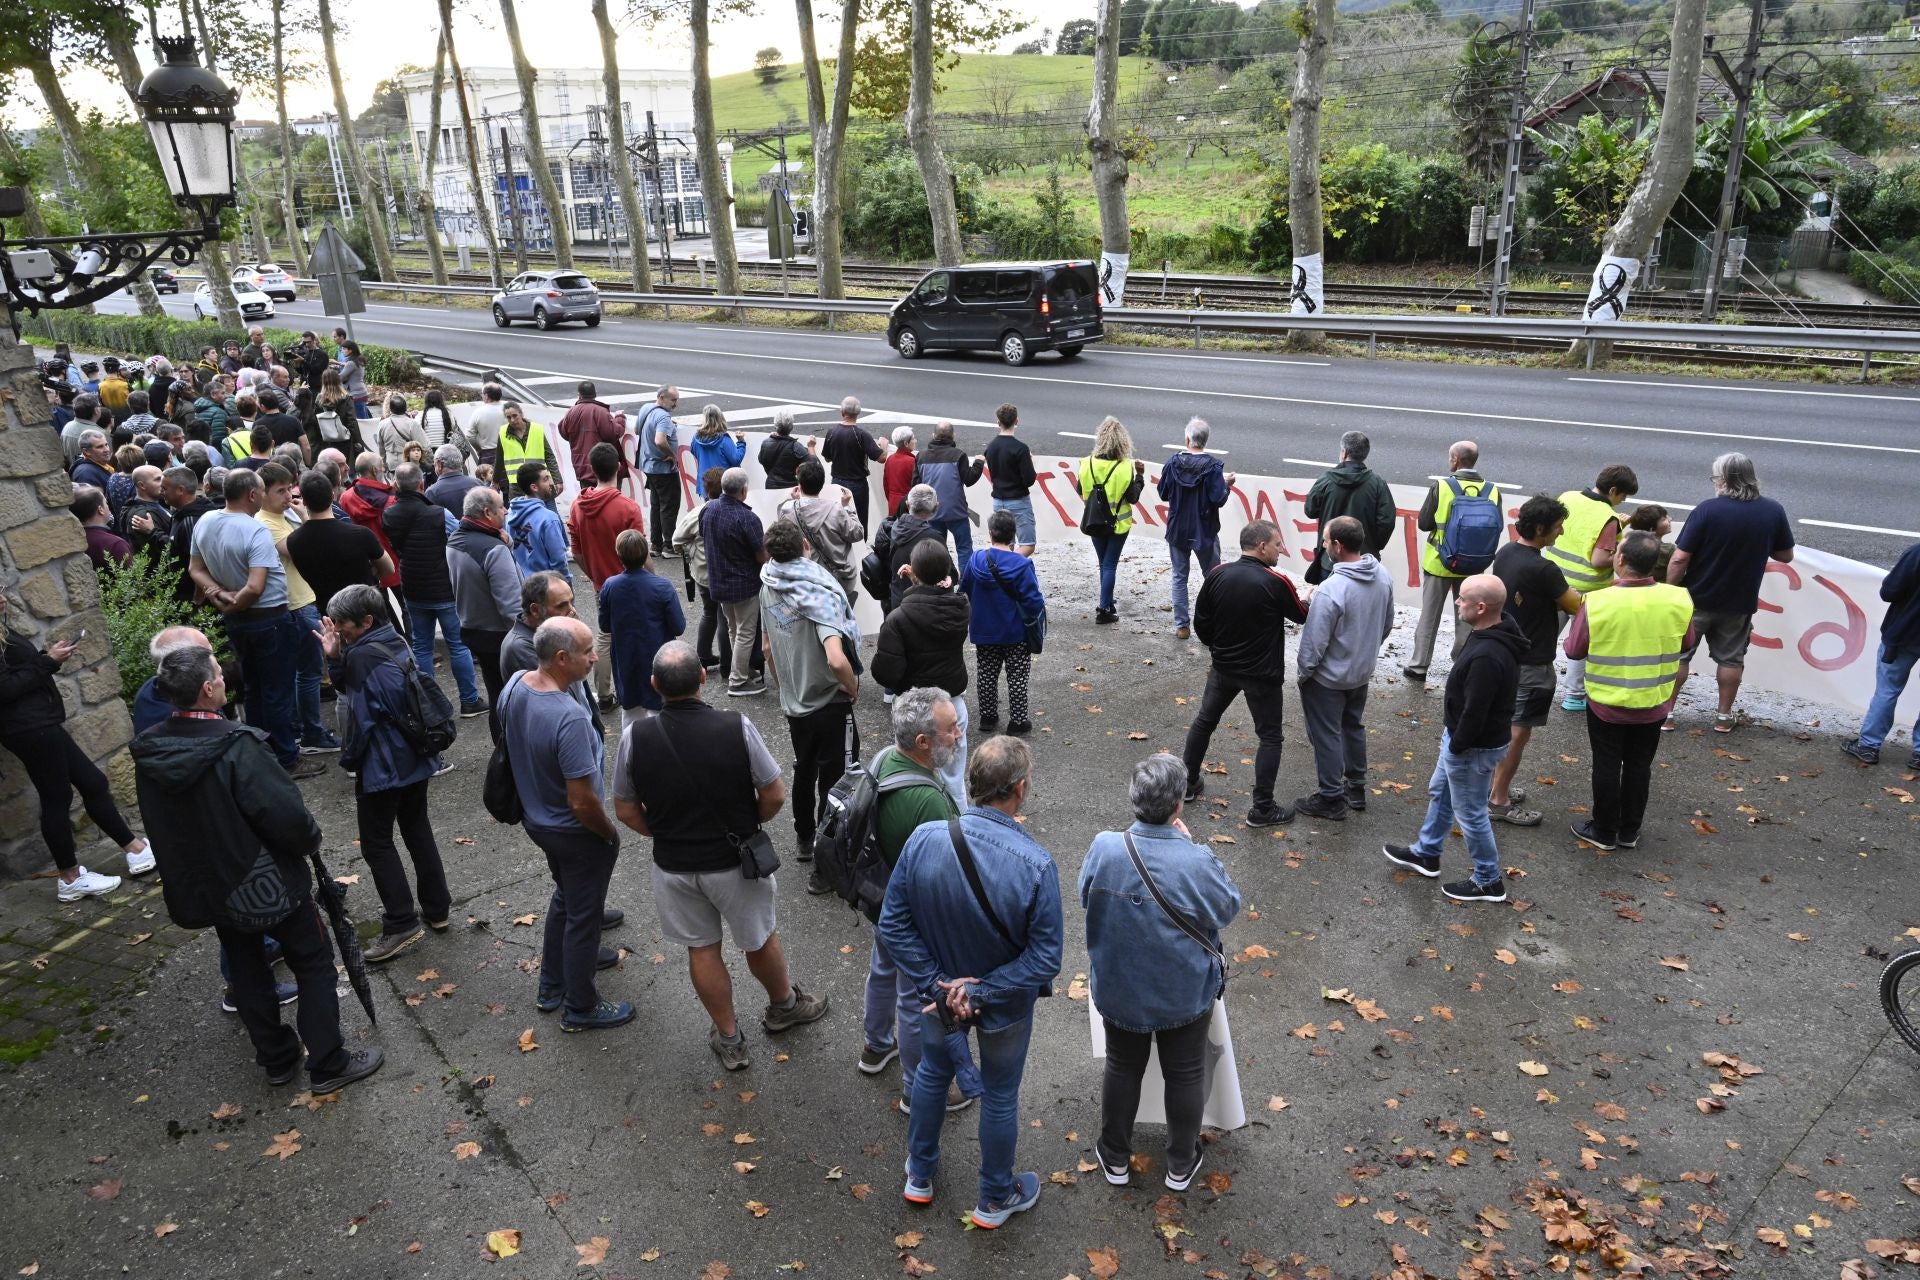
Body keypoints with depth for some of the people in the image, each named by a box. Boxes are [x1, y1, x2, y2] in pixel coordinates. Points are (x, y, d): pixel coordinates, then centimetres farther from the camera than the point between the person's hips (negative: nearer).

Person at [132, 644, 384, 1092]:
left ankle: (276, 1057, 36)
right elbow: (288, 816, -28)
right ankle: (327, 1064, 16)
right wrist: (310, 839, -7)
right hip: (268, 884, -6)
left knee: (246, 971, 21)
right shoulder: (236, 748, -29)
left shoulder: (149, 754, -7)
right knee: (314, 965, 10)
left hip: (205, 886, 7)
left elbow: (158, 824, 7)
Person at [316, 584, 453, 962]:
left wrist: (351, 760, -4)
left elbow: (361, 718, -17)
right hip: (416, 759, 9)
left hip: (382, 766, -9)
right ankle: (437, 909, 27)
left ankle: (401, 924, 6)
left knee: (377, 843, 3)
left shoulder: (362, 655, -21)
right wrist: (336, 659, -1)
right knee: (418, 831, 18)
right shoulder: (395, 643, 5)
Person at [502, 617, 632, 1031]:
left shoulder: (514, 686, -10)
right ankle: (580, 1008, 32)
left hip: (537, 820, 8)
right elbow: (582, 803, -32)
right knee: (583, 917, 13)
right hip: (576, 833, -8)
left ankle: (550, 986, 46)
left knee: (565, 896, 30)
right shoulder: (569, 718, -36)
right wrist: (611, 834, -12)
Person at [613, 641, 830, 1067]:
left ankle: (729, 1039, 38)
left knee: (702, 950, 21)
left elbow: (626, 810, -5)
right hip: (735, 861, -1)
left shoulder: (635, 737, -18)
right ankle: (784, 1006, 49)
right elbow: (775, 796, -14)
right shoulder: (737, 727, -24)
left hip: (674, 867, 2)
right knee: (759, 939, 23)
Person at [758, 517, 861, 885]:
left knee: (804, 770, 26)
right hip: (829, 704, -7)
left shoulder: (769, 588, -3)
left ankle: (804, 840, 43)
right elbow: (836, 659, -37)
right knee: (831, 783, 5)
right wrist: (853, 687, -18)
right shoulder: (819, 593, -24)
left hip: (794, 703, 7)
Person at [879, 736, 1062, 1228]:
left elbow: (893, 924, -17)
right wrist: (981, 993, -19)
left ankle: (920, 1175, 52)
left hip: (938, 989, 3)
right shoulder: (1036, 864, -32)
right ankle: (995, 1199, 46)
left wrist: (937, 985, -15)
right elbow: (1045, 957, -26)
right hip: (1005, 1003, -2)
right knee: (1000, 1096, 23)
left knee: (932, 1073, 30)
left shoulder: (924, 840, -25)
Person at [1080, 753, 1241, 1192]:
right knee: (1185, 1074, 22)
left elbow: (1086, 897, -3)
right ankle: (1181, 1165, 42)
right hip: (1186, 995, -2)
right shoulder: (1197, 863, -30)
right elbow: (1229, 907, -10)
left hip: (1118, 990, 2)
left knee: (1122, 1069, 24)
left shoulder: (1104, 849, -24)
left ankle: (1116, 1159, 43)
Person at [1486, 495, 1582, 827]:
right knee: (1519, 732, 2)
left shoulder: (1504, 554, 0)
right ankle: (1499, 800, 10)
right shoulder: (1543, 569, -26)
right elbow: (1575, 606, -12)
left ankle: (1496, 785, 31)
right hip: (1531, 663, -9)